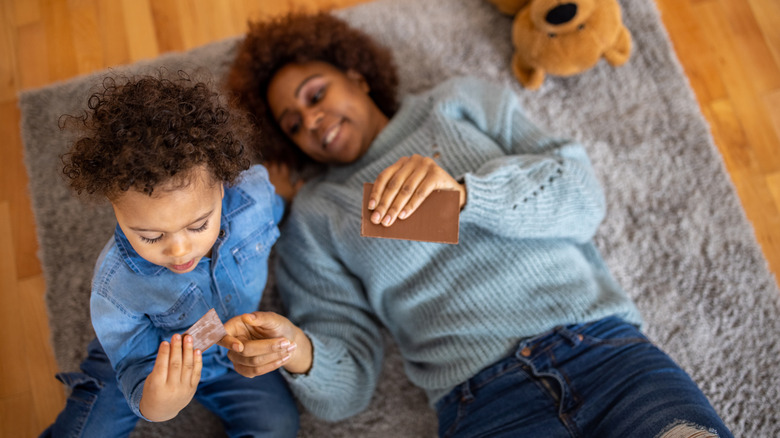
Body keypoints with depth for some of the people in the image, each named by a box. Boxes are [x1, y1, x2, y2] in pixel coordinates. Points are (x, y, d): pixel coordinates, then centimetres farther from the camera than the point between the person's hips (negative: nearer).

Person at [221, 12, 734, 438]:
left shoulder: (460, 102, 19)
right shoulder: (312, 218, 17)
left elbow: (581, 198, 6)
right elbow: (346, 385, 10)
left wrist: (463, 192, -11)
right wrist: (301, 354, -12)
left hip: (604, 344, 0)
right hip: (483, 397, 0)